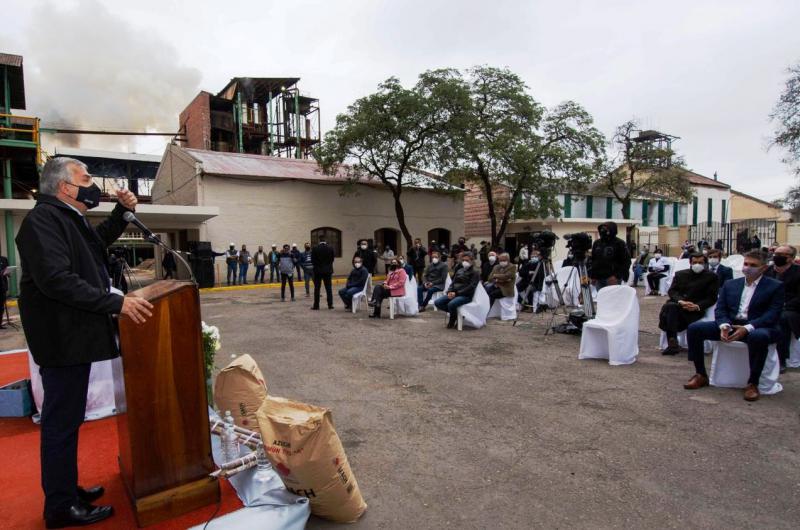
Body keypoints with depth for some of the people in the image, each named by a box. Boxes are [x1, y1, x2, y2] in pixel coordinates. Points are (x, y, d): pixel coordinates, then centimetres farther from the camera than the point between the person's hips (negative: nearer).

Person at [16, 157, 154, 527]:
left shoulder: (66, 217, 14)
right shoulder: (43, 219, -18)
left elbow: (100, 241, 32)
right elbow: (56, 280, -29)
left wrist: (123, 211, 17)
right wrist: (116, 303, -29)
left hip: (74, 333, 11)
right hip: (62, 337, -11)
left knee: (67, 417, 18)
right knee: (61, 421, 0)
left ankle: (66, 488, 33)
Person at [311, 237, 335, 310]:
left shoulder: (314, 249, -7)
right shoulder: (330, 249, -3)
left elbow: (312, 260, -4)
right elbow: (332, 260, 2)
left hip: (318, 271, -1)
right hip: (328, 271, 1)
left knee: (317, 289, 3)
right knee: (328, 288, 6)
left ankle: (316, 306, 4)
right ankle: (330, 305, 6)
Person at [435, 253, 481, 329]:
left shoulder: (475, 272, 0)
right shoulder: (459, 271, 22)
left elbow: (471, 287, -12)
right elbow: (453, 282, 19)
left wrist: (457, 293, -18)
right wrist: (450, 291, -4)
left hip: (466, 295, -7)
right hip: (454, 294, 7)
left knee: (451, 304, -35)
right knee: (437, 302, -14)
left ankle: (452, 321, -5)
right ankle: (455, 313, 2)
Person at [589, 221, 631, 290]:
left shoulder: (620, 244, -3)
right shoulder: (597, 243, 12)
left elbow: (626, 262, -6)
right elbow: (592, 260, 19)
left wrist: (617, 276, -16)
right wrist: (592, 276, 12)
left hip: (613, 279, -5)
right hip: (599, 279, 5)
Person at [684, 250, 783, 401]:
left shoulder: (775, 287, 4)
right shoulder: (730, 284, 16)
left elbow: (773, 314, -8)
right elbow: (720, 309, 8)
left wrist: (747, 328, -24)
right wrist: (724, 325, -14)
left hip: (758, 327, -4)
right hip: (730, 325, 4)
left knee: (759, 336, -40)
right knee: (694, 328, -17)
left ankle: (752, 383, -21)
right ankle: (701, 375, -6)